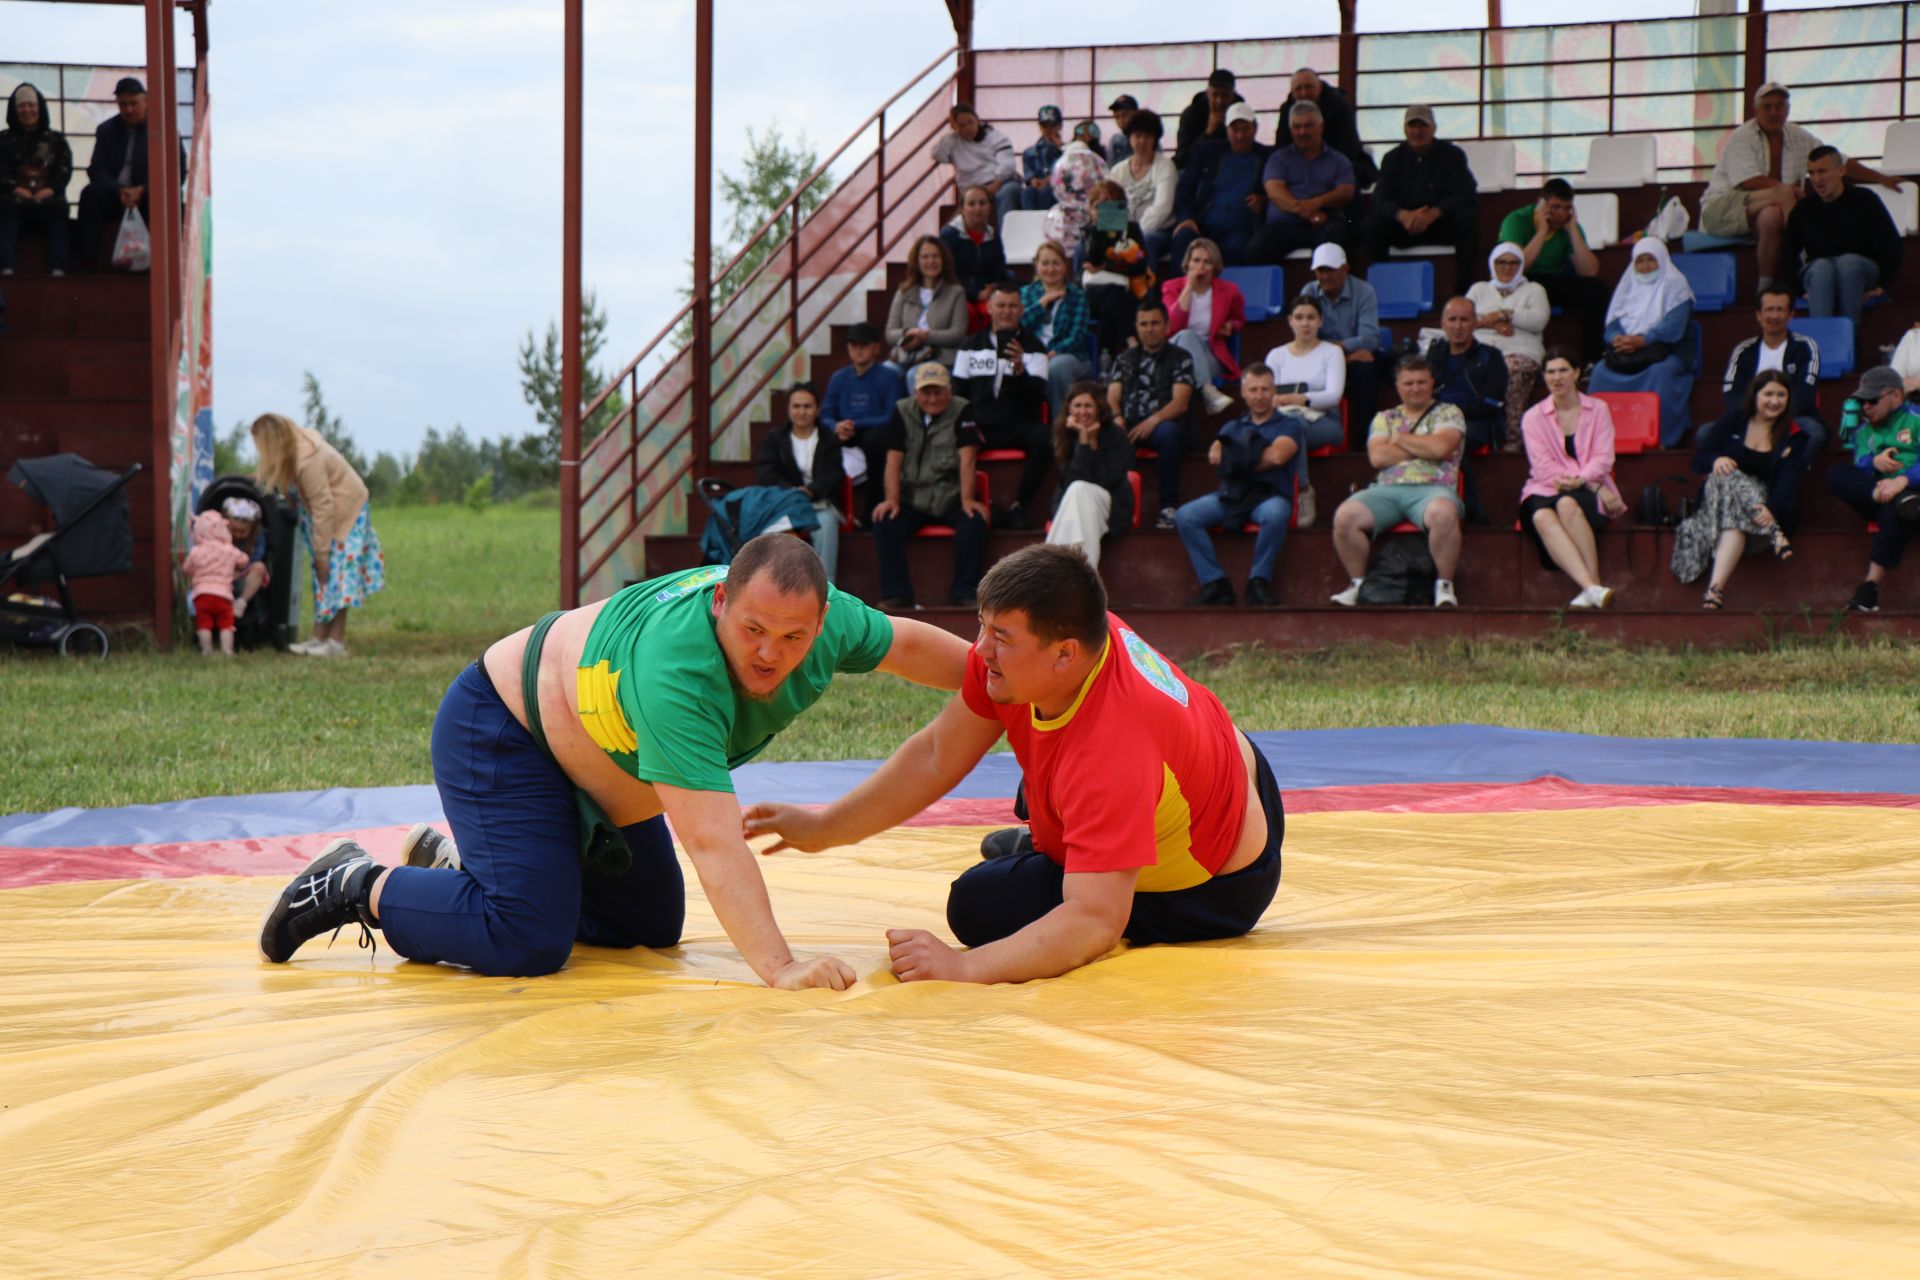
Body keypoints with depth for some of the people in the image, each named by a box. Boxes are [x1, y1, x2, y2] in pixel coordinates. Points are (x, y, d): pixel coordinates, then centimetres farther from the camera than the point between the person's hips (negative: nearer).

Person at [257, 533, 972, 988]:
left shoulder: (825, 619, -18)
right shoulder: (676, 670, -42)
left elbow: (908, 644, 5)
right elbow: (712, 841, -46)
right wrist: (777, 968, -50)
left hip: (590, 757, 9)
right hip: (499, 732, -9)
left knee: (652, 927, 15)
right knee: (528, 943, -24)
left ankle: (454, 861, 28)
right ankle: (360, 888, -1)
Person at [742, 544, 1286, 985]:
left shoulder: (1111, 750, -43)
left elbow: (1093, 923, -45)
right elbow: (937, 759, -9)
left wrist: (964, 967, -53)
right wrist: (823, 827, -13)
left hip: (1216, 888, -8)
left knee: (980, 904, -11)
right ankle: (1044, 844, 48)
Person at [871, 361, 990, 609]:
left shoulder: (962, 412, -1)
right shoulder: (903, 413, 5)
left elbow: (967, 459, -11)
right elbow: (894, 460, -2)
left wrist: (967, 499, -23)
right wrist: (892, 499, -15)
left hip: (952, 498, -1)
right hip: (913, 500, 2)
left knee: (974, 524, -30)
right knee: (884, 525, -24)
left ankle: (964, 594, -18)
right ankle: (896, 594, -16)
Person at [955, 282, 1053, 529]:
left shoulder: (1033, 346, 9)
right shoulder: (972, 346, 15)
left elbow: (1038, 394, -4)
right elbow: (958, 392, 14)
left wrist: (1019, 369, -23)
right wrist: (966, 423, -4)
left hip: (1021, 426, -1)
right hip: (981, 426, 1)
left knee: (1045, 440, -35)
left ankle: (1020, 505, -18)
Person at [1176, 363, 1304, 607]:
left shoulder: (1290, 425, 12)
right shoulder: (1233, 427, 24)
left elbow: (1277, 456, -7)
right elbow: (1214, 455, 5)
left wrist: (1235, 458, 3)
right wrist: (1252, 456, -7)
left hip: (1270, 495, -4)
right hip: (1230, 495, 4)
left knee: (1274, 515, -40)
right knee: (1185, 516, -22)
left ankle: (1259, 581, -23)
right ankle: (1214, 584, -21)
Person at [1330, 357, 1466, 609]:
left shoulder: (1448, 413, 14)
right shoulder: (1384, 418, 22)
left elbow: (1440, 447, -7)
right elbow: (1377, 456, 3)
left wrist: (1399, 439, 6)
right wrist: (1425, 449, 2)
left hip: (1432, 489, -3)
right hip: (1386, 490, 3)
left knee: (1443, 513, -40)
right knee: (1345, 516, -26)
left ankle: (1444, 586, -24)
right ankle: (1357, 584, -9)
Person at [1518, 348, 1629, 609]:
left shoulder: (1598, 409, 13)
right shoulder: (1533, 417, 11)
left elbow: (1603, 459, 1)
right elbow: (1543, 468, -2)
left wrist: (1580, 480, -21)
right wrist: (1595, 487, -13)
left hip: (1589, 489, 0)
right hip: (1545, 491, 0)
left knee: (1567, 505, -37)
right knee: (1542, 517, -36)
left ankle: (1592, 585, -41)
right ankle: (1591, 588, -52)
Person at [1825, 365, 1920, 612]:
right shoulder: (1864, 430, 26)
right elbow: (1859, 463, 6)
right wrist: (1874, 462, -16)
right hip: (1872, 492, 5)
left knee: (1893, 510, -39)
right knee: (1836, 475, -19)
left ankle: (1871, 584, -39)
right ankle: (1891, 498, -38)